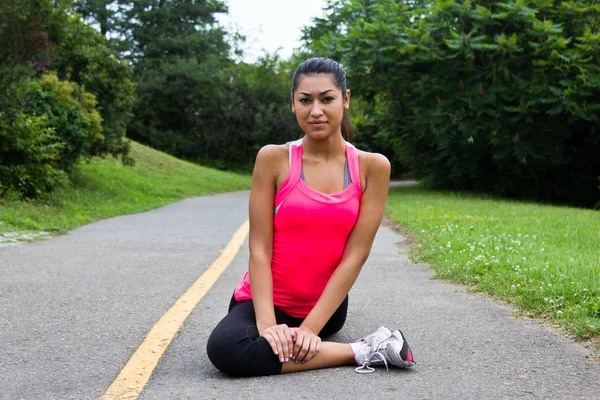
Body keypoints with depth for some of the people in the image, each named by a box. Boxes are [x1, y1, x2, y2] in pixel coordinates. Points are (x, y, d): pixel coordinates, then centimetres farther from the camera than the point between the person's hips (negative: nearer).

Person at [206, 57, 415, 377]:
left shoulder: (372, 167, -6)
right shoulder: (274, 159, -8)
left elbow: (355, 255, -11)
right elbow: (259, 249, -11)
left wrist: (310, 328, -19)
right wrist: (266, 324, -23)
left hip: (326, 305, -1)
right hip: (270, 302, 1)